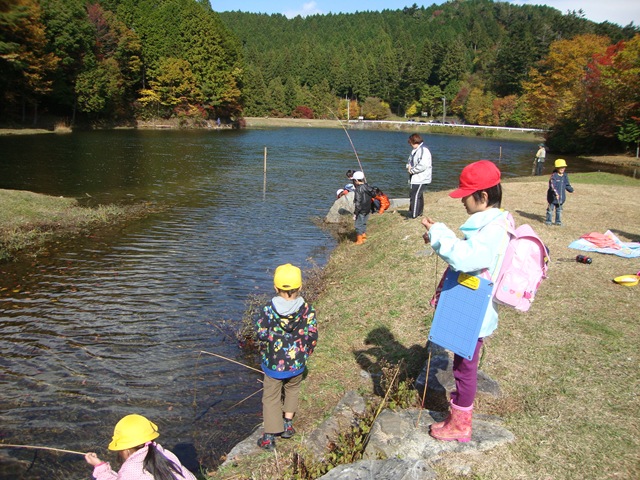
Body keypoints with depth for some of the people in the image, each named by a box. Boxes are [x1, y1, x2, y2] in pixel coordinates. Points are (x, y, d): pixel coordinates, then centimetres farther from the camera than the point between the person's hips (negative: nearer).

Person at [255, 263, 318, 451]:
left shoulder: (269, 309, -17)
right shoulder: (307, 309, -14)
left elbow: (261, 334, -11)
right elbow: (312, 337, -9)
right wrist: (305, 353, 9)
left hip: (273, 363, -1)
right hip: (297, 363, 2)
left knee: (271, 397, 14)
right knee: (292, 390, 29)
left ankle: (269, 437, 18)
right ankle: (288, 424, 34)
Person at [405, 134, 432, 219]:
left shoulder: (424, 151, -17)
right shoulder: (415, 151, 14)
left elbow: (422, 165, -25)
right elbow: (410, 161, 23)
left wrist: (412, 170, -14)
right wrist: (409, 166, -1)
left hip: (421, 179, -10)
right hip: (416, 178, 10)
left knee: (415, 196, -12)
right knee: (419, 196, 19)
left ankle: (413, 215, -10)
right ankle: (419, 212, 30)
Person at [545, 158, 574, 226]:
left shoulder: (565, 176, 6)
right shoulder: (554, 175, -14)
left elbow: (567, 185, 16)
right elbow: (552, 185, -24)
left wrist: (571, 189, 2)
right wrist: (555, 193, -34)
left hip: (561, 197, 6)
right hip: (553, 197, -6)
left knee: (559, 210, 15)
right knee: (550, 209, 4)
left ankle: (558, 221, 25)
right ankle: (548, 221, 16)